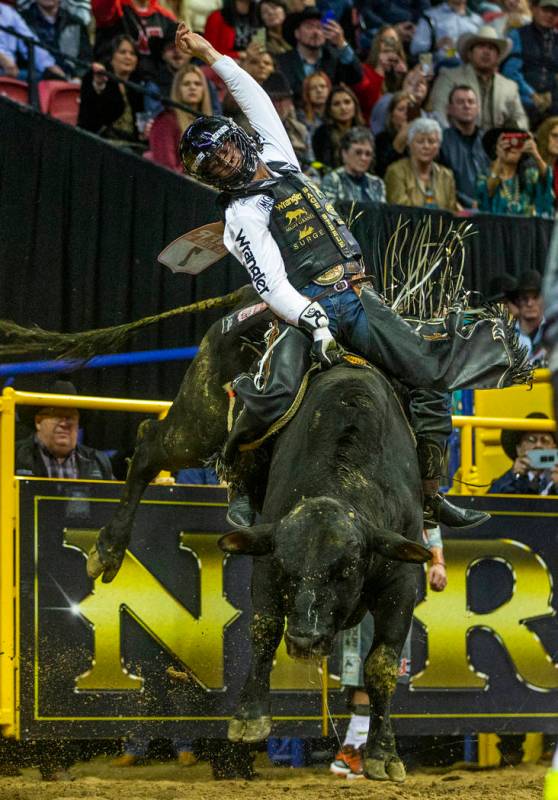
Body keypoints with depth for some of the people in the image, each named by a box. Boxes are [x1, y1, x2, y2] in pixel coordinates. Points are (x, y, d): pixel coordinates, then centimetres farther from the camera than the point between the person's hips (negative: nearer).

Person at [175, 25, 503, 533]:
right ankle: (236, 475, -3)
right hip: (305, 308, -6)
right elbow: (270, 285, -11)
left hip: (355, 296, 6)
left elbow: (256, 99, 32)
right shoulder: (243, 214, 1)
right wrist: (315, 324, -24)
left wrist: (212, 55, 33)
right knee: (276, 395, -31)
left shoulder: (279, 158, 19)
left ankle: (432, 497, -5)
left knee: (432, 377, -9)